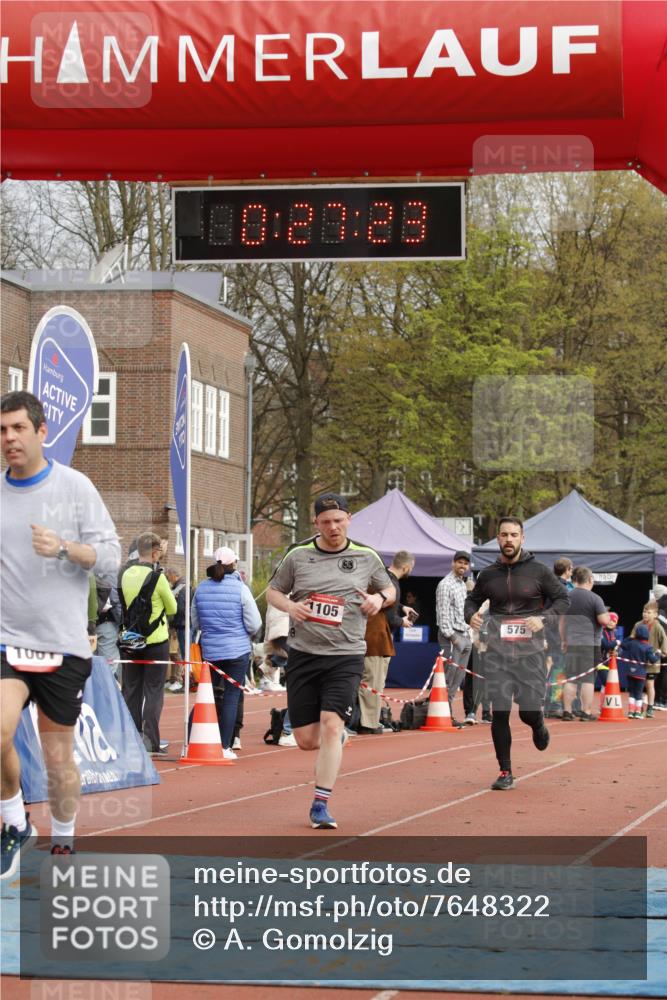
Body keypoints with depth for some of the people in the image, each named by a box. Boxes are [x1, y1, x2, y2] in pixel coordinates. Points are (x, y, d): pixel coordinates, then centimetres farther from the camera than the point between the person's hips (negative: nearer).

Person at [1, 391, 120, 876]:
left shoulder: (75, 487, -1)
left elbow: (110, 559, -4)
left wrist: (65, 548, -19)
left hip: (63, 646, -1)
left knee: (59, 756, 4)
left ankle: (63, 842, 25)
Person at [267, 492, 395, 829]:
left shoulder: (366, 557, 5)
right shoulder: (298, 555, 4)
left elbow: (389, 589, 20)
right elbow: (273, 591, 14)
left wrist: (380, 598, -3)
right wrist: (289, 605, -7)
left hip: (346, 656, -1)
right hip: (303, 654, 1)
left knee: (331, 725, -17)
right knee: (306, 740, 1)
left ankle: (320, 805, -11)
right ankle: (336, 740, 39)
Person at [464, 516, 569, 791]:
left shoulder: (538, 571, 0)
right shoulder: (488, 575, 7)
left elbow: (563, 598, 6)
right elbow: (472, 600, 21)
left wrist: (544, 618, -12)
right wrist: (471, 615, -2)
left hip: (530, 652, -2)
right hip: (497, 652, 2)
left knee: (529, 712, -6)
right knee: (499, 713, -4)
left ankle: (538, 727, 33)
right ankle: (505, 772, 8)